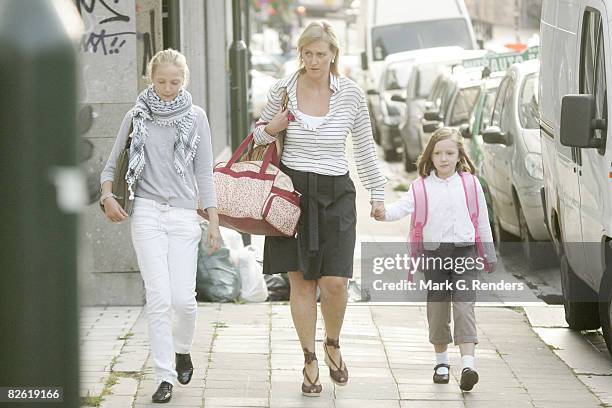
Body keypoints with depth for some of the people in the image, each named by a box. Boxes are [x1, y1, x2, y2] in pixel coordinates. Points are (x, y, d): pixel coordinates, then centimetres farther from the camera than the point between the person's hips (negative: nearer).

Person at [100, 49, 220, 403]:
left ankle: (182, 348, 27)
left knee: (183, 297, -6)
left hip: (184, 215, 0)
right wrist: (107, 195, -5)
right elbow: (112, 164, 14)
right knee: (159, 297, -8)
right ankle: (165, 377, -1)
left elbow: (204, 173, 8)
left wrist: (214, 222, 3)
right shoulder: (137, 117, 7)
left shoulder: (195, 117, 7)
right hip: (147, 211, 0)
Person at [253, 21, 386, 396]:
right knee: (301, 280, 0)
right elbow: (259, 136, 15)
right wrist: (269, 130, -8)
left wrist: (377, 192, 11)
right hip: (293, 189, 1)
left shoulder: (351, 93, 0)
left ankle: (333, 345, 20)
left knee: (335, 281, -9)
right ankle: (310, 362, 11)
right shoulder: (283, 90, 0)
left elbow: (365, 147, 10)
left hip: (335, 192, 0)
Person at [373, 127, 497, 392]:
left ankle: (468, 364, -20)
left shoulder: (470, 184, 5)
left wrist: (489, 253, 15)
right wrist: (385, 213, -32)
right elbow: (404, 206, -11)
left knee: (464, 305, -12)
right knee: (437, 307, 7)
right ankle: (441, 361, 23)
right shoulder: (422, 186, 4)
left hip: (465, 251, -1)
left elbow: (482, 220, 12)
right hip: (434, 252, 1)